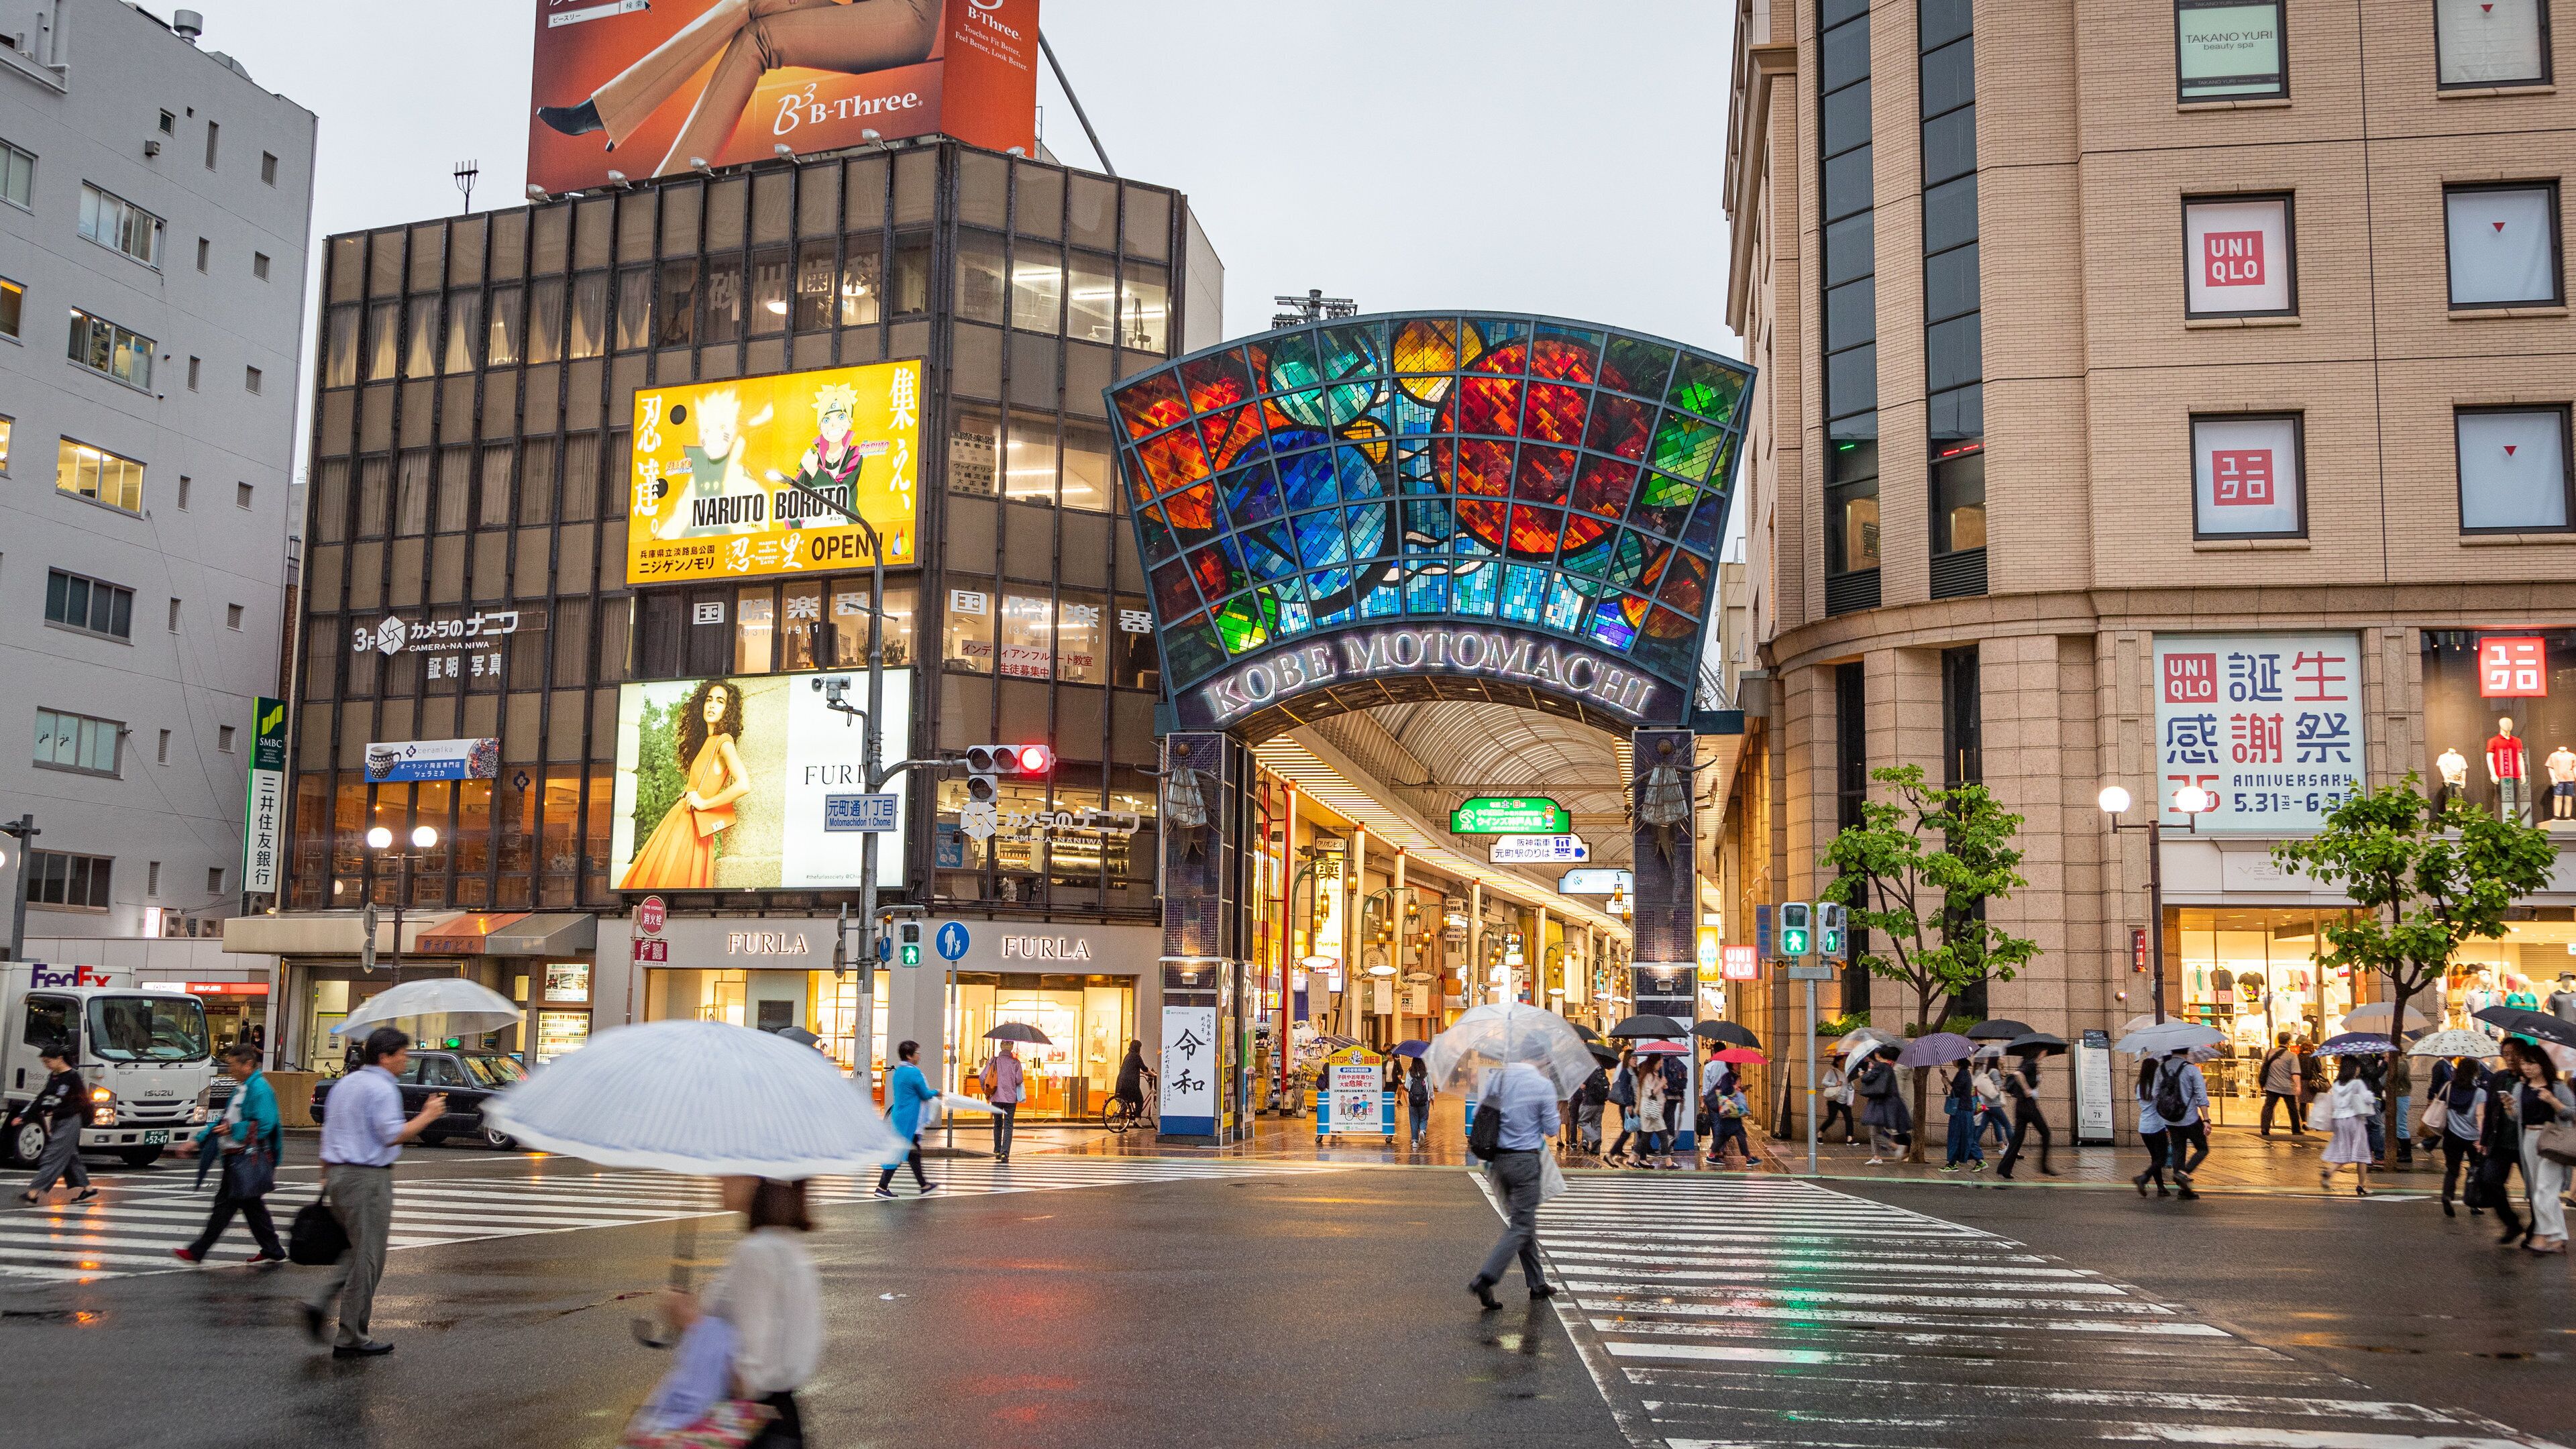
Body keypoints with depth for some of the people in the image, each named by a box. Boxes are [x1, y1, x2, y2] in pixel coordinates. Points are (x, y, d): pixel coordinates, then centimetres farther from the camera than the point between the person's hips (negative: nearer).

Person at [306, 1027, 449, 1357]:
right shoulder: (382, 1088, -13)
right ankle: (350, 1339, 3)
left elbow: (327, 1133, 20)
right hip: (368, 1178, -9)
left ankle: (320, 1303, 4)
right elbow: (392, 1135, -21)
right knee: (366, 1258, -1)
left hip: (337, 1173, 9)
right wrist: (427, 1116, -11)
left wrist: (326, 1179, 25)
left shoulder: (344, 1084, 15)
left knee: (357, 1250, 21)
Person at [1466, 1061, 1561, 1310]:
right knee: (1521, 1228, -1)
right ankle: (1484, 1280, -14)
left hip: (1498, 1160, 6)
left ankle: (1537, 1283, 24)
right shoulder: (1544, 1086, -12)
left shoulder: (1497, 1079, 3)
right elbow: (1551, 1129, -6)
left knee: (1525, 1223, 18)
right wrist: (1559, 1120, 15)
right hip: (1525, 1162, -6)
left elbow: (1478, 1114, 10)